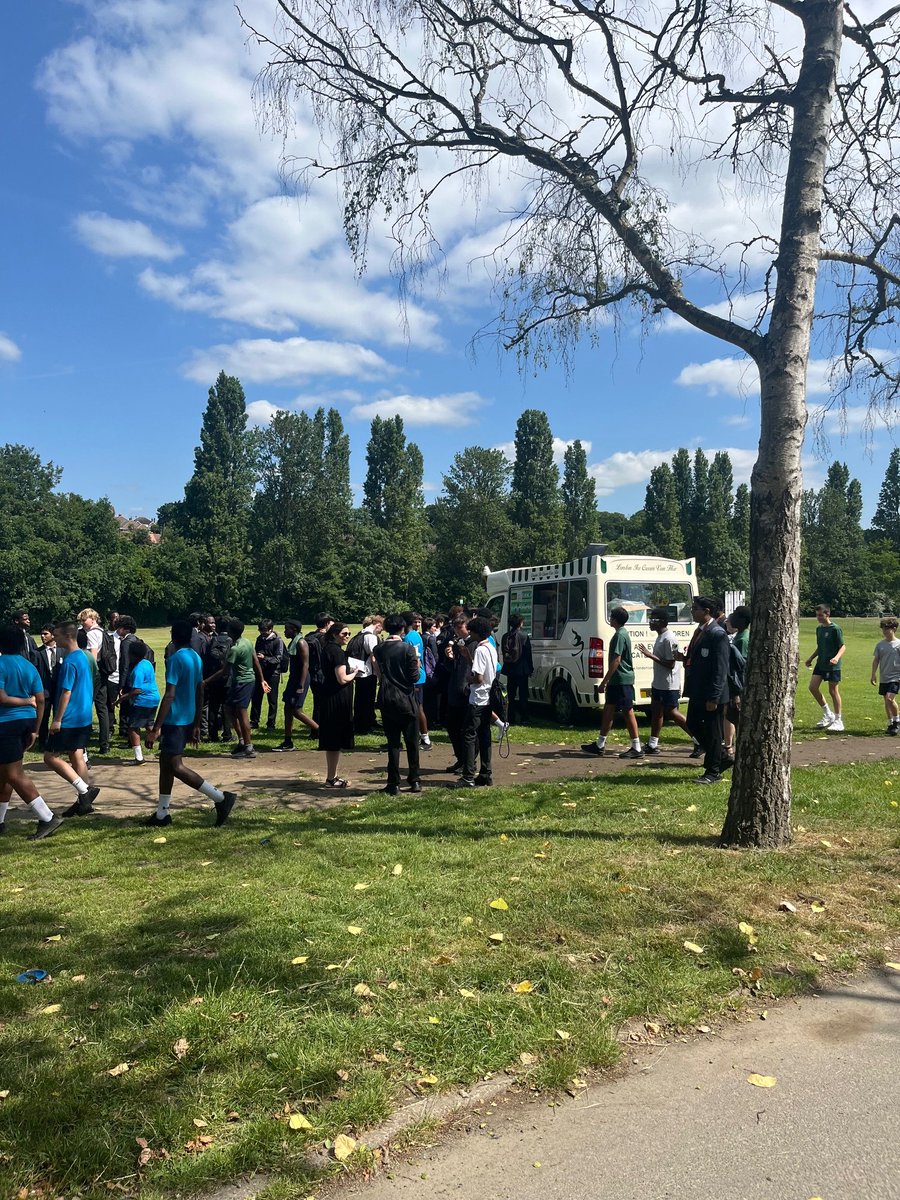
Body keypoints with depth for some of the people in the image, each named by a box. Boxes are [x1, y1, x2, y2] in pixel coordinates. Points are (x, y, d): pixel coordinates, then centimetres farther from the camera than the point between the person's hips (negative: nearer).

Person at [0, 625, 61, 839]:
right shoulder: (30, 666, 8)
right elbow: (41, 700, 6)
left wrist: (25, 701, -3)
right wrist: (35, 730, 12)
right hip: (27, 721, 8)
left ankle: (48, 818, -10)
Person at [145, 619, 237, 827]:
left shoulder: (175, 659, -16)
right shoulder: (196, 658, 10)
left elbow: (169, 695, -22)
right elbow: (200, 694, 14)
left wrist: (156, 728, -21)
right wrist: (196, 725, 19)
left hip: (175, 721, -9)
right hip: (188, 720, 9)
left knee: (176, 767, -7)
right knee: (165, 764, 15)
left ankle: (220, 798, -10)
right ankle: (162, 814, 19)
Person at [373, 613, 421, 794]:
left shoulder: (378, 649, -2)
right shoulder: (407, 648, -12)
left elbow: (377, 674, 3)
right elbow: (415, 676, -11)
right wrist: (417, 664, 6)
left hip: (386, 700, 3)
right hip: (406, 700, -2)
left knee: (392, 742, 8)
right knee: (412, 742, 10)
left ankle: (394, 783, 8)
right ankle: (414, 781, 16)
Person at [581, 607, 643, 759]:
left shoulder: (620, 635, -16)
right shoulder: (622, 633, 16)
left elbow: (616, 661, -21)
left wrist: (604, 681, -20)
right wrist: (607, 681, 23)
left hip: (622, 681, -10)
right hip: (617, 681, 10)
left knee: (628, 713, -4)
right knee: (608, 711, 11)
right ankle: (600, 745, 15)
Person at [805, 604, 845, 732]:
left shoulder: (835, 628, -11)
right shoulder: (819, 629, 11)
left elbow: (843, 646, -12)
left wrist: (837, 657, -28)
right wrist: (811, 658, 15)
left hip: (833, 665, -7)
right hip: (820, 663, 7)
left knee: (833, 690, -1)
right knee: (813, 687, -2)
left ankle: (838, 720, 11)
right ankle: (828, 714, 14)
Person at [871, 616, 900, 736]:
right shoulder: (880, 644, 7)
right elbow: (876, 660, 10)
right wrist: (873, 675, 4)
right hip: (883, 678, 5)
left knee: (890, 698, -19)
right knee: (887, 701, 11)